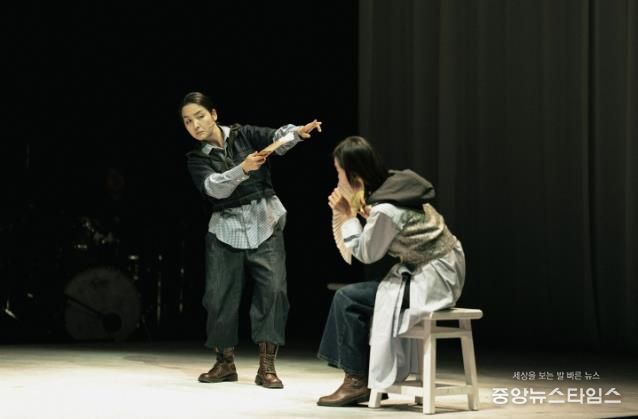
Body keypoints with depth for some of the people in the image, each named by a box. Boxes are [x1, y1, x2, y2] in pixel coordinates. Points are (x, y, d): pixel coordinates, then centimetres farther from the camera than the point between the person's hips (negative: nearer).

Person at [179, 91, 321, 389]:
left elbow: (276, 137, -16)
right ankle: (225, 362, 17)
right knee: (219, 294, 0)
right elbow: (214, 187, -16)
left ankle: (267, 366, -7)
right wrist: (243, 169, -33)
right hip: (226, 227, 1)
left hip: (265, 221, -1)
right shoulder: (196, 159, 3)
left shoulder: (245, 135, 2)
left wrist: (297, 132, -39)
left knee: (272, 288, -10)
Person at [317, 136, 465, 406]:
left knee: (347, 299, -9)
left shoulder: (386, 209, -23)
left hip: (433, 280, -9)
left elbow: (366, 254, -8)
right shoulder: (395, 184, 2)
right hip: (437, 271, 9)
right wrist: (361, 212, 2)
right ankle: (363, 379, 12)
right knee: (353, 296, 12)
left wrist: (348, 218, -2)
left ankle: (357, 381, 0)